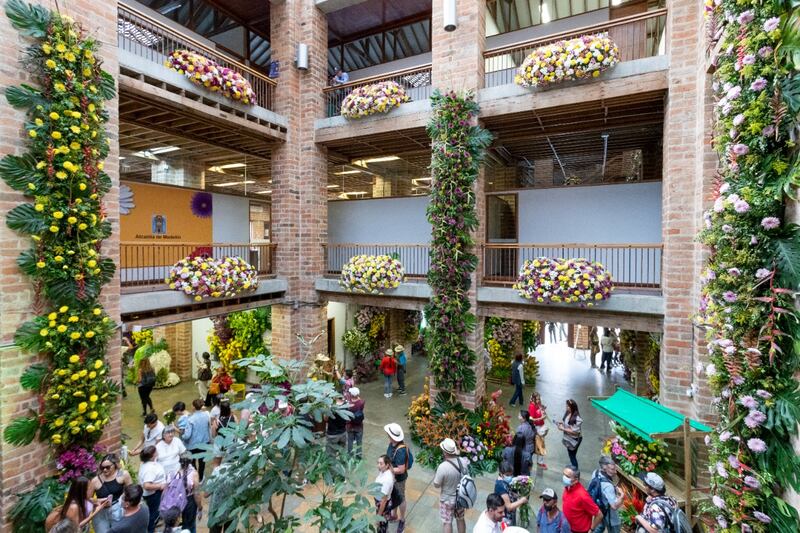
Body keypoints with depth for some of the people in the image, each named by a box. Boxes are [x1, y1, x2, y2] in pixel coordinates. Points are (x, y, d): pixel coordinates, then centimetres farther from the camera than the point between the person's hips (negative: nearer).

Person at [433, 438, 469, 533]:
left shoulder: (442, 467, -33)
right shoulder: (464, 462, -19)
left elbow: (436, 485, -19)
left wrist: (435, 474, -2)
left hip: (447, 500, -4)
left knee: (447, 522, 18)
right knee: (460, 519, 26)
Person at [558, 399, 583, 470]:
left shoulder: (576, 418, -29)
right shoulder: (567, 413, -6)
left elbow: (575, 431, -28)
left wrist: (563, 429, -25)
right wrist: (561, 423, -8)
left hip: (574, 440, -8)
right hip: (568, 438, 8)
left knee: (572, 455, 8)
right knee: (570, 454, 24)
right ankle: (573, 468, 44)